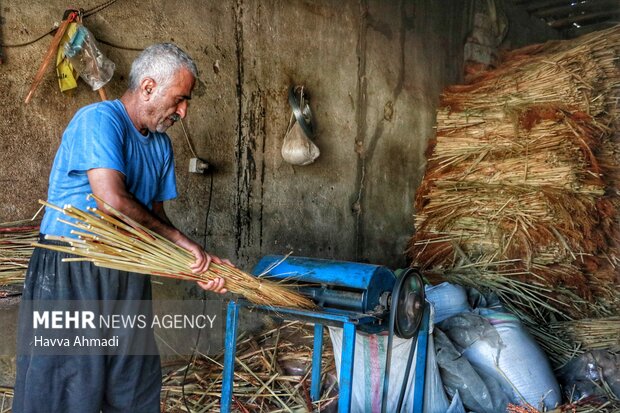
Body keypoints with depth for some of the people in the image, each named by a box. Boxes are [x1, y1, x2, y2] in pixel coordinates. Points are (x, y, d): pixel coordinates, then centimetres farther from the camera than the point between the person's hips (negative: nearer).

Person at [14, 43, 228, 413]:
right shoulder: (99, 119, -14)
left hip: (128, 277, 8)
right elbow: (113, 199, -26)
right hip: (70, 274, -7)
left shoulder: (162, 144, 10)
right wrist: (180, 240, -16)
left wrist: (198, 265, 1)